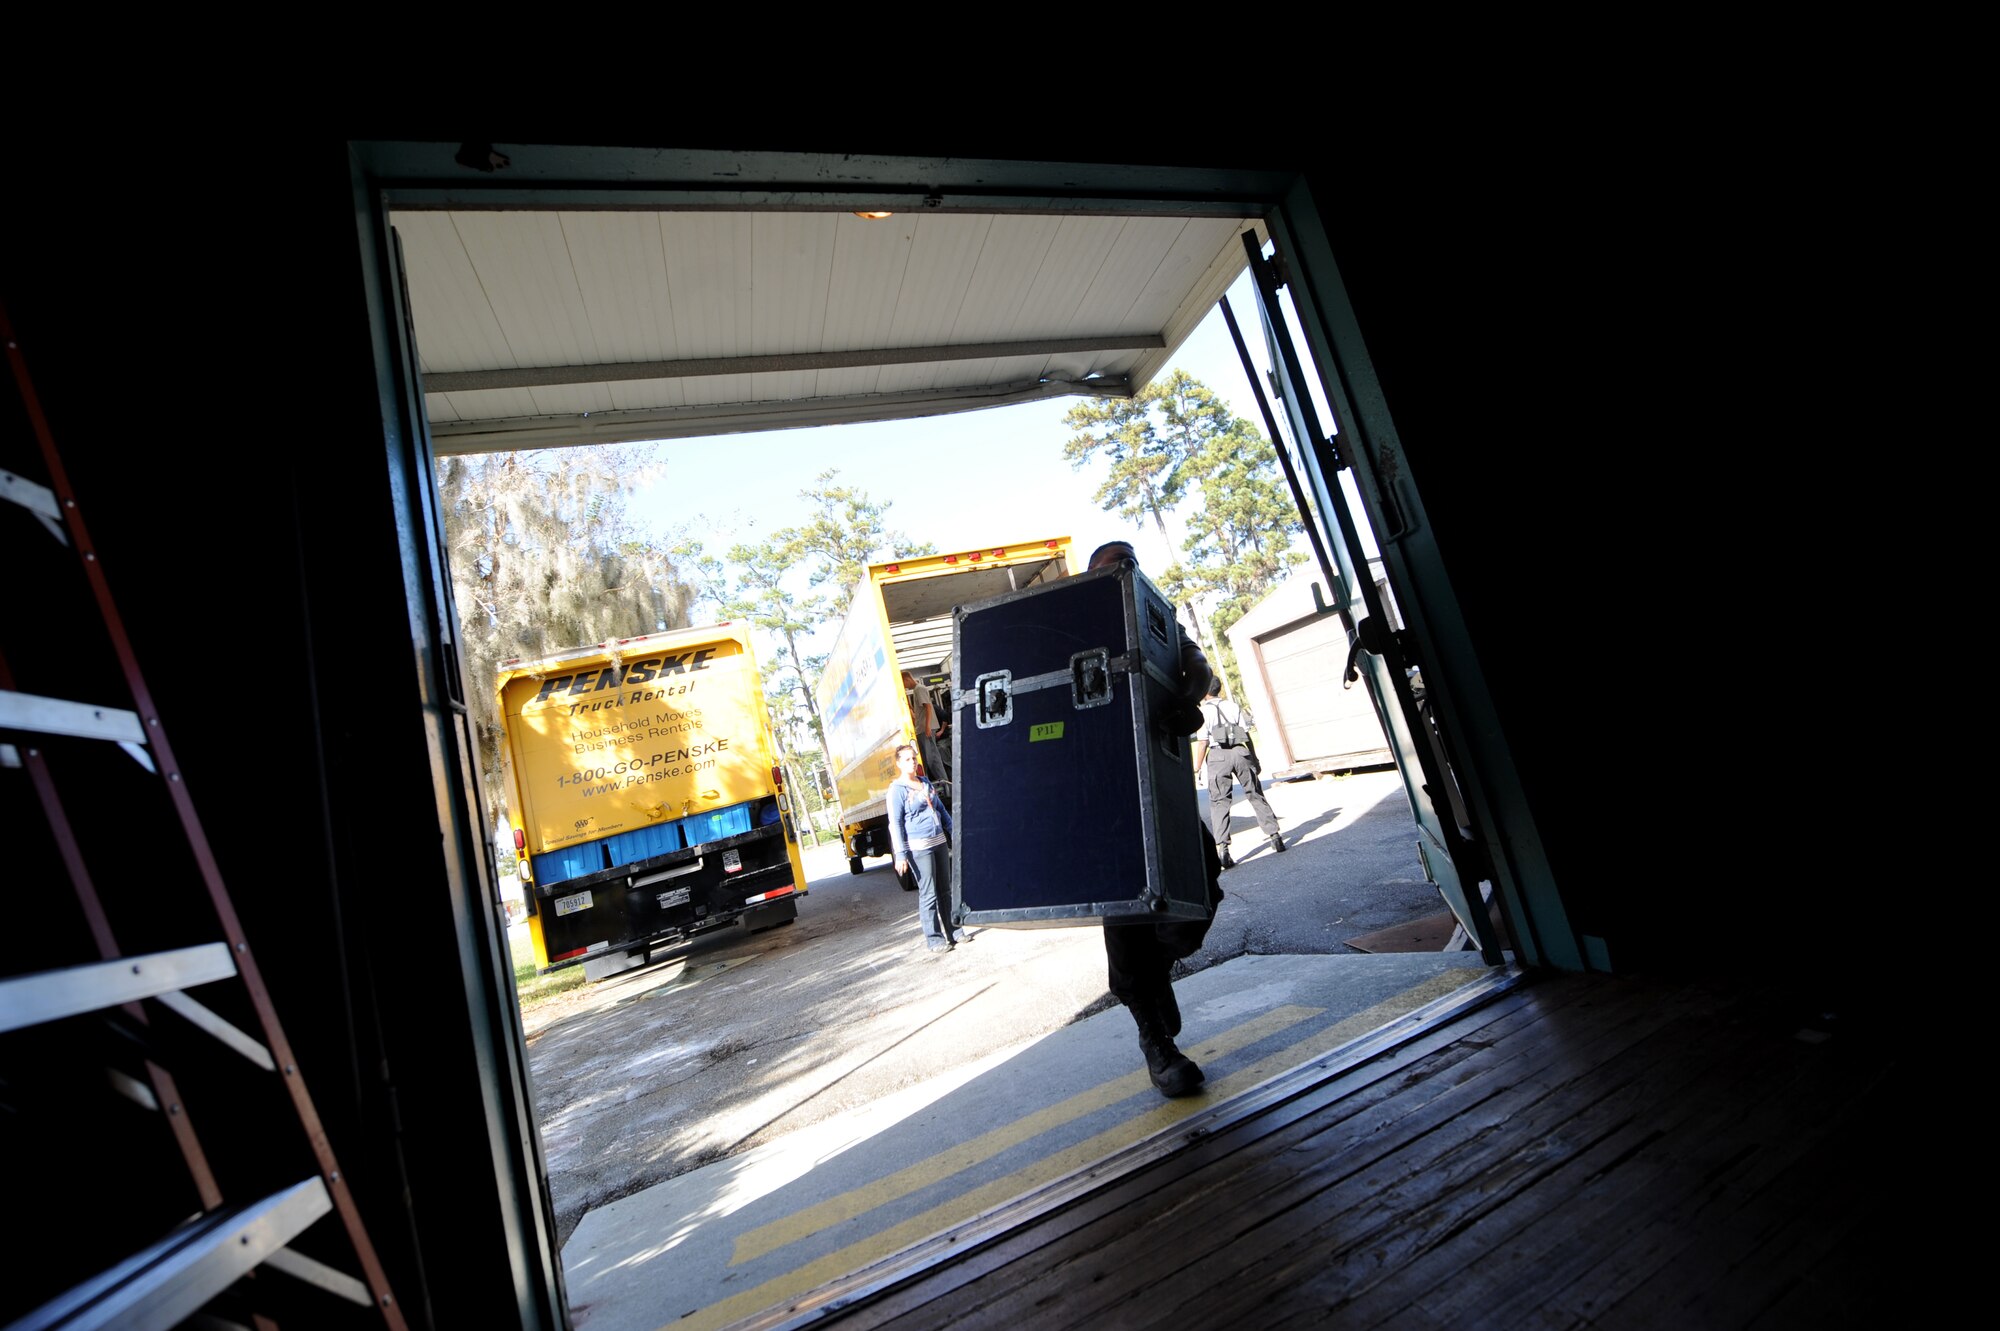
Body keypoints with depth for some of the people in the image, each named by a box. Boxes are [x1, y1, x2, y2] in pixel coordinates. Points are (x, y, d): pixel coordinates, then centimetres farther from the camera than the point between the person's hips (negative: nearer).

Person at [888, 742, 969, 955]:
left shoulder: (925, 782, 12)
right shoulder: (897, 789, -7)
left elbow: (941, 809, 18)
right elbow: (895, 824, -9)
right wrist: (901, 855, -13)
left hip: (939, 842, 7)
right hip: (919, 847, -6)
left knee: (946, 891, 12)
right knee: (928, 894, -2)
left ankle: (952, 931, 22)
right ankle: (933, 939, 7)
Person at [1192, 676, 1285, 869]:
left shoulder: (1203, 712, -1)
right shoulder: (1233, 707, 10)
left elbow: (1203, 743, -6)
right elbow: (1247, 735, 8)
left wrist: (1197, 769, 0)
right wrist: (1254, 759, 16)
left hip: (1218, 755, -3)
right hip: (1240, 752, 3)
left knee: (1219, 802, 0)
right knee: (1255, 795, 15)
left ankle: (1222, 848, -8)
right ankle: (1275, 836, 18)